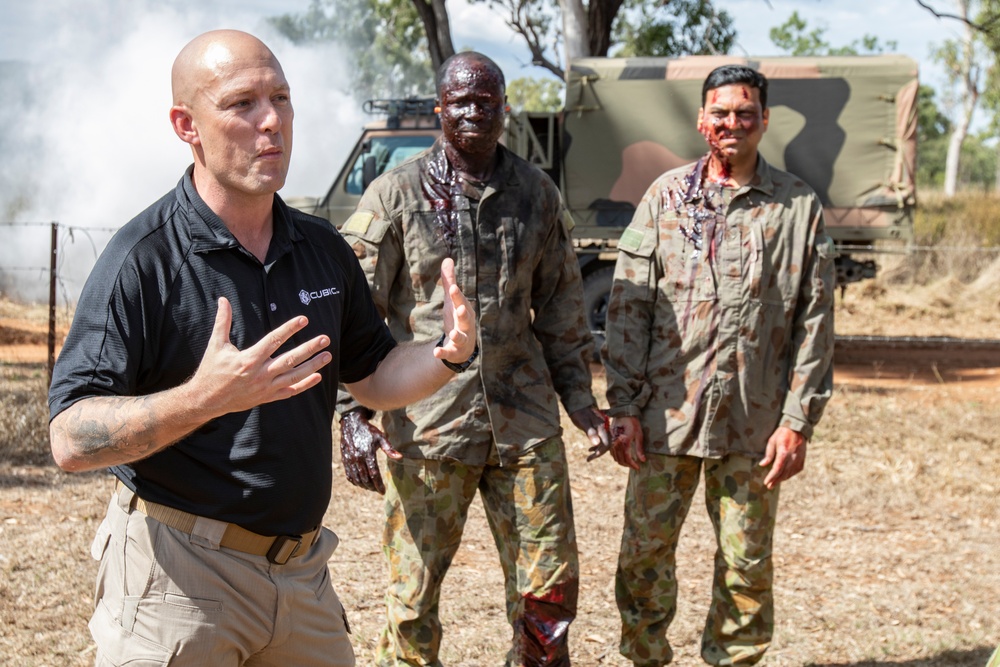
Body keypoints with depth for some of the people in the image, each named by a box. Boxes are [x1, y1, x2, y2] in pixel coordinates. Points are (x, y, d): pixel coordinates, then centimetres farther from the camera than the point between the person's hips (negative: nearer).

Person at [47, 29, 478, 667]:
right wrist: (205, 398, -34)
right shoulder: (145, 257, -14)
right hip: (179, 570, -6)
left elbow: (373, 376, 17)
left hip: (301, 568, 6)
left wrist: (449, 352, -4)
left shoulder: (322, 248, 7)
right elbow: (72, 439, -20)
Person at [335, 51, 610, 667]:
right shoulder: (397, 194, -1)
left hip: (525, 423, 3)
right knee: (413, 595, 5)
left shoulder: (537, 193, 9)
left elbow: (561, 305, 16)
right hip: (426, 427, -3)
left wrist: (578, 396, 11)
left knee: (551, 587, 7)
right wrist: (354, 415, -12)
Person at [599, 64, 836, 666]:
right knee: (645, 554, 5)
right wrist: (624, 407, -2)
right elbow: (628, 306, 4)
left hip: (753, 424, -1)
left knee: (747, 564, 6)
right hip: (665, 414, 1)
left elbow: (815, 323, 2)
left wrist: (798, 420, -4)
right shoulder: (665, 196, 5)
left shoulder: (799, 207, 3)